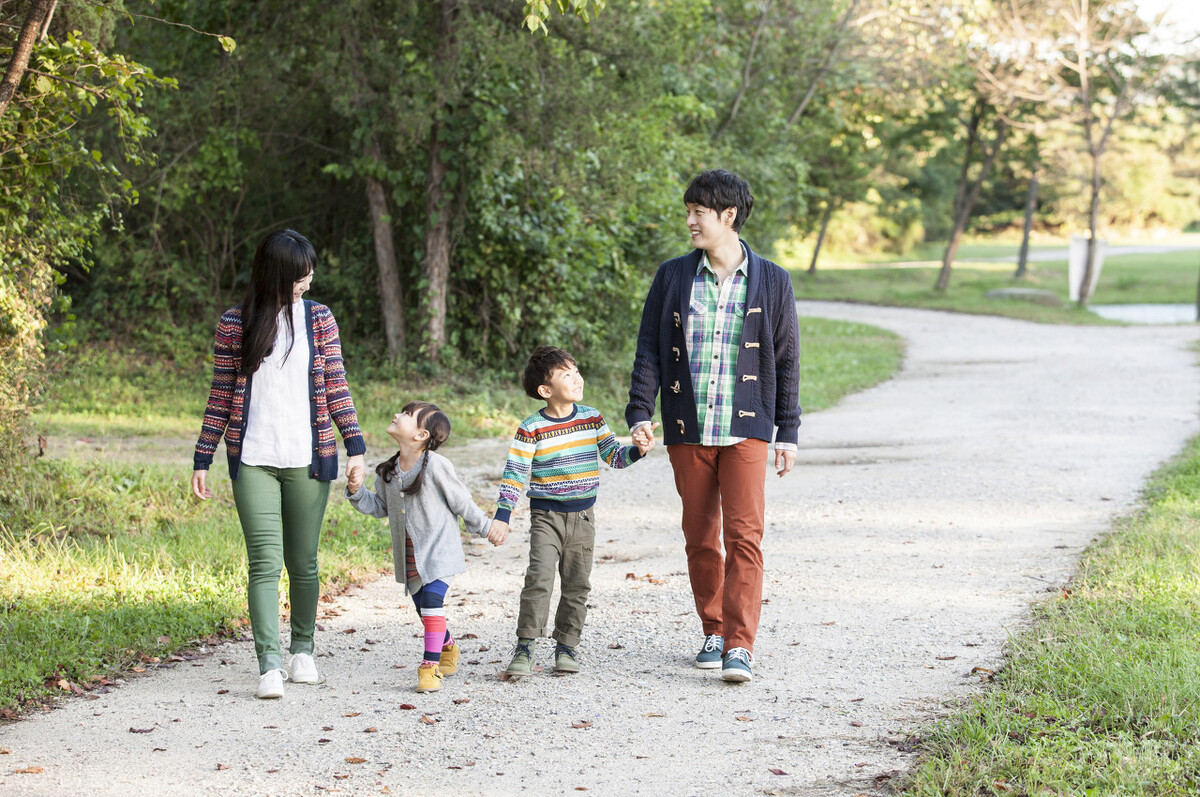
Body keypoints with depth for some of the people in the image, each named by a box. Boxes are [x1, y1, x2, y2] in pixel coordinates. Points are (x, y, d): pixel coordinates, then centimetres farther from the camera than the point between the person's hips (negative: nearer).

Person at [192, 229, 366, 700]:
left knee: (302, 561, 9)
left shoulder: (319, 320, 7)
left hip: (309, 459, 2)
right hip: (253, 461, -1)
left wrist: (355, 446, -2)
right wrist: (203, 459, 6)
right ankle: (269, 666, -14)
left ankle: (302, 650, 27)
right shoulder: (235, 323, 3)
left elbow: (336, 387, 7)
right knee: (265, 562, -11)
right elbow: (221, 395, 7)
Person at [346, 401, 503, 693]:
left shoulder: (436, 466, -17)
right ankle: (447, 647, 41)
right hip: (409, 555, 6)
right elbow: (380, 507, 13)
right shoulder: (387, 471, 2)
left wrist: (485, 527, 3)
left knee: (432, 598, -20)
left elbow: (462, 503, -6)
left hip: (439, 549, -6)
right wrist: (358, 493, -4)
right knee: (422, 605, 15)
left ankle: (430, 666, -18)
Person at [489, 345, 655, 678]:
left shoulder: (591, 419, 4)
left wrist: (636, 451, -12)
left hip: (582, 516, 4)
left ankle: (566, 646, 16)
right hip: (546, 516, -4)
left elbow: (613, 454, 9)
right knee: (539, 579, -15)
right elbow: (515, 473, -9)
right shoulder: (531, 429, -8)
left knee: (577, 584, 4)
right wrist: (502, 516, -15)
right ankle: (524, 647, -10)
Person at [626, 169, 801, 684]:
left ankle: (740, 645, -12)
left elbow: (786, 361, 5)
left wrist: (788, 433, 3)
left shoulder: (771, 282, 2)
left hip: (745, 430, -2)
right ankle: (714, 633, 22)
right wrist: (640, 414, -5)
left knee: (744, 534, -11)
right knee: (700, 537, 8)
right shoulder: (673, 277, 5)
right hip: (687, 429, 2)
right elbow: (649, 349, 6)